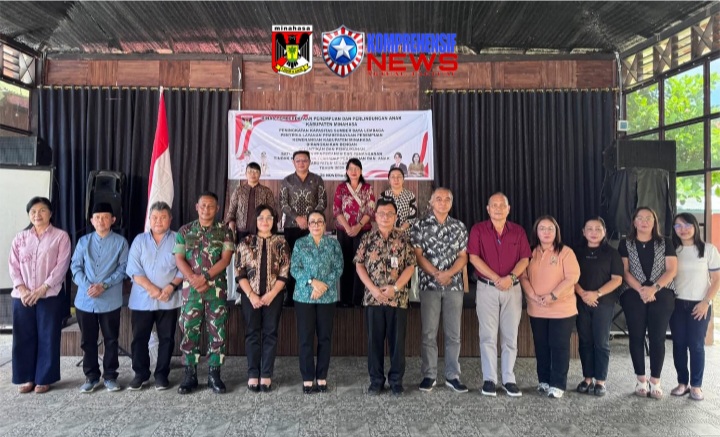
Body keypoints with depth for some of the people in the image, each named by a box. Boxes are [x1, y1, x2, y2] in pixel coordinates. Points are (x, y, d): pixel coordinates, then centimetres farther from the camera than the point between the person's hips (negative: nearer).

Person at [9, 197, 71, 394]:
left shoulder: (61, 236, -1)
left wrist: (42, 289, -14)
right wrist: (22, 289, -9)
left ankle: (44, 379, 15)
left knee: (47, 338, 2)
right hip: (22, 297, 3)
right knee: (23, 338, 8)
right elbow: (13, 265, 5)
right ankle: (27, 378, 21)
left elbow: (61, 266, -8)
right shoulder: (20, 237, 11)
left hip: (49, 296, -3)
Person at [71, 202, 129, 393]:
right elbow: (75, 266, 4)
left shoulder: (120, 242, 1)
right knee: (87, 340, 10)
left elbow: (123, 268, -4)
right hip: (85, 300, 2)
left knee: (111, 339, 6)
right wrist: (86, 285, -13)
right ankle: (91, 376, 23)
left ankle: (110, 376, 18)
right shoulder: (83, 241, 9)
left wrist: (104, 285, -16)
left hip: (110, 301, -2)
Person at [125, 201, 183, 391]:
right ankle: (140, 374, 21)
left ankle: (162, 374, 18)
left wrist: (171, 286, -17)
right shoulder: (139, 240, 7)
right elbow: (133, 269, -2)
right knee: (139, 338, 7)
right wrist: (151, 288, -14)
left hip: (169, 301, -1)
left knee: (166, 338, 6)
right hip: (142, 299, 1)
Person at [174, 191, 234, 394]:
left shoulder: (225, 231, 4)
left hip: (217, 289, -1)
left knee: (217, 332, 3)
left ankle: (214, 374, 14)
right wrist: (194, 280, -12)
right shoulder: (185, 231, 8)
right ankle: (190, 375, 16)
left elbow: (225, 259, -5)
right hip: (191, 289, 1)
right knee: (189, 331, 5)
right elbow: (179, 259, 1)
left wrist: (205, 277, -16)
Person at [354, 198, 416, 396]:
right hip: (372, 298, 1)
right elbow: (359, 266, 2)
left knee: (397, 340, 7)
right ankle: (376, 380, 22)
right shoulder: (367, 239, 3)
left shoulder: (403, 240, 1)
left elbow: (410, 267, -1)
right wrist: (373, 289, -9)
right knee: (375, 340, 9)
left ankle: (396, 380, 22)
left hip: (398, 298, 0)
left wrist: (395, 287, -12)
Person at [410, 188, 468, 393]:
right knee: (429, 332, 3)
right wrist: (436, 274, -15)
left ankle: (452, 376, 17)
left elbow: (463, 256, 4)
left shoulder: (459, 227, 8)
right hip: (429, 285, -2)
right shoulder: (420, 226, 2)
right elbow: (418, 255, -4)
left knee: (453, 333, 6)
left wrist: (449, 273, -13)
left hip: (454, 285, 2)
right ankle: (429, 375, 14)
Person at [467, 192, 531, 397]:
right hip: (486, 288, -2)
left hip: (513, 288, 2)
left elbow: (524, 259, 3)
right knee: (488, 336, 1)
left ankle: (509, 379, 16)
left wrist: (511, 277, -15)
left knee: (510, 336, 7)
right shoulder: (478, 230, 1)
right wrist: (496, 278, -14)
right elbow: (473, 257, -8)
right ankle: (489, 379, 9)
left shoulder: (518, 231, 8)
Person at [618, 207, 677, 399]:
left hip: (662, 295, 0)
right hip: (634, 296, 0)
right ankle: (641, 379, 14)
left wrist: (654, 288, -14)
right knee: (636, 337, 3)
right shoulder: (625, 244, 5)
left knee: (657, 338, 1)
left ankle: (655, 381, 10)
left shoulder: (665, 243, 6)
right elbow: (625, 271, -1)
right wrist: (640, 290, -14)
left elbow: (671, 270, -1)